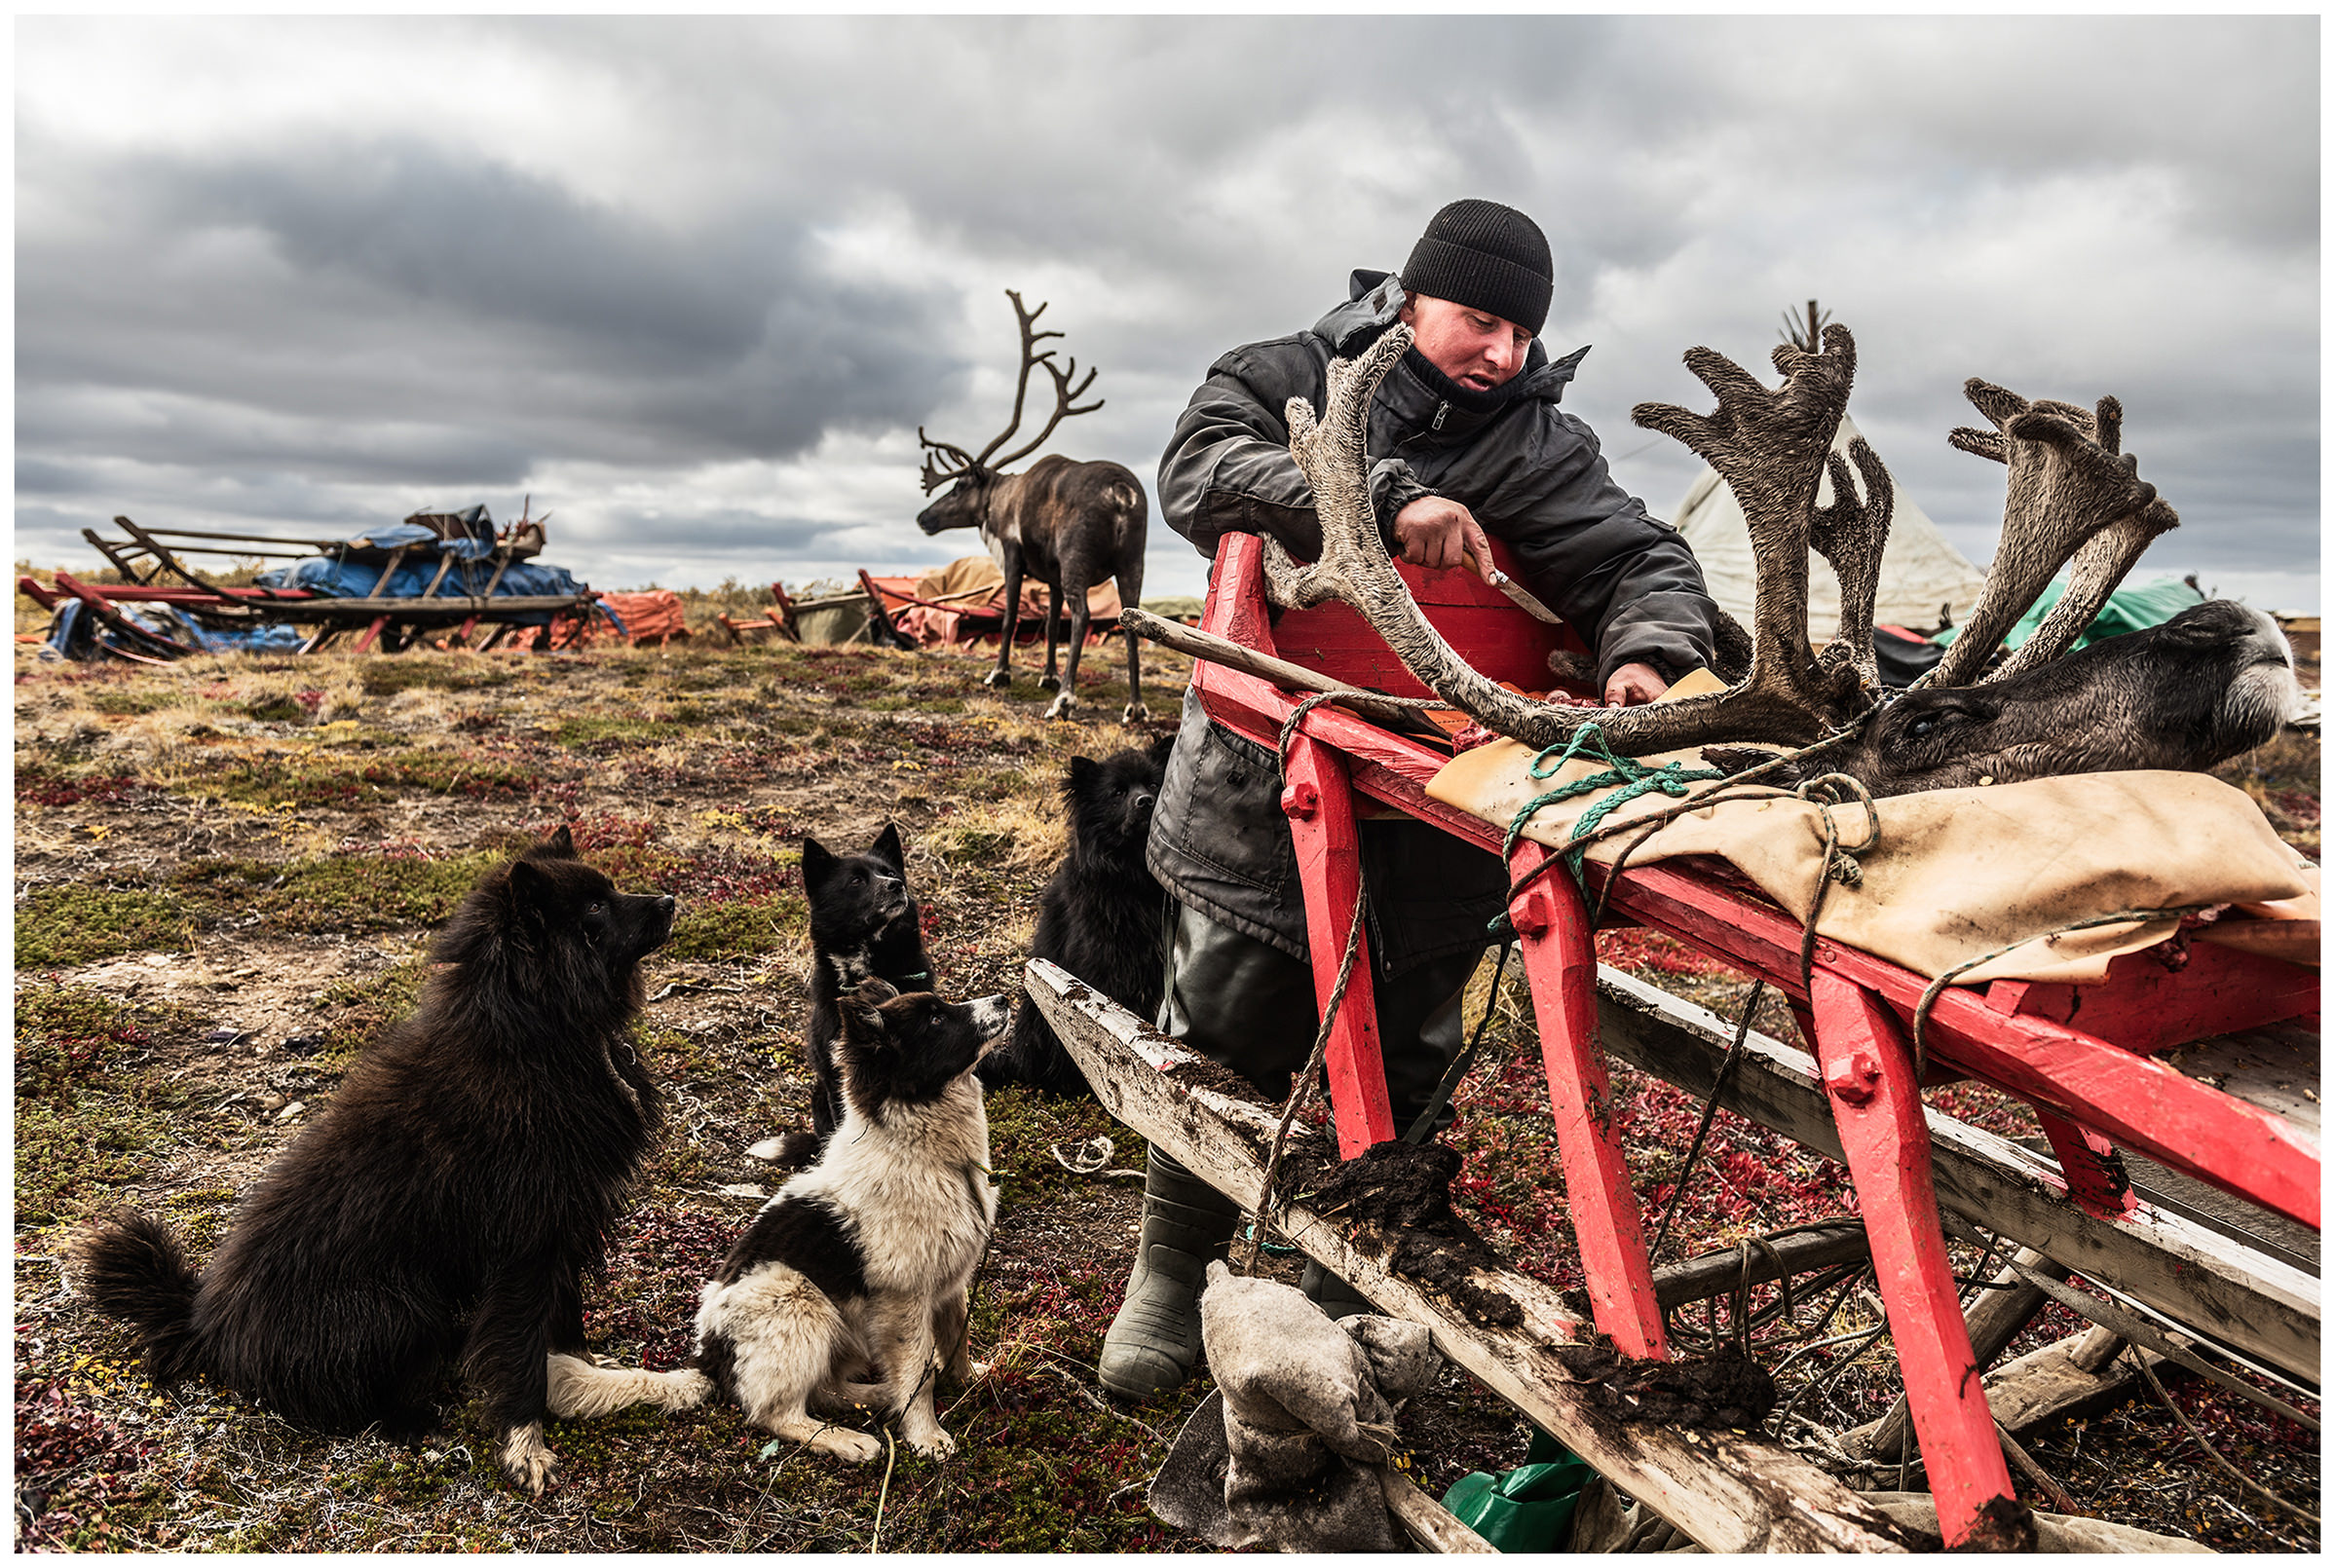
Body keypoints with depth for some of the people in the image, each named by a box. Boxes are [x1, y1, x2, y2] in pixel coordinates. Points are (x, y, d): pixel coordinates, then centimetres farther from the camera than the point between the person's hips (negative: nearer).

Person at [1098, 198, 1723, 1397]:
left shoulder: (1540, 453, 4)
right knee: (1224, 1041, 8)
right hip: (1259, 797, -1)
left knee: (1396, 1064, 11)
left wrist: (1647, 649, -28)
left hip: (1428, 822, 2)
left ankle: (1346, 1291, 35)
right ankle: (1171, 1272, 33)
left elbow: (1645, 560, -5)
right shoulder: (1289, 382, 1)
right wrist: (1385, 501, -27)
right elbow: (1199, 474, -18)